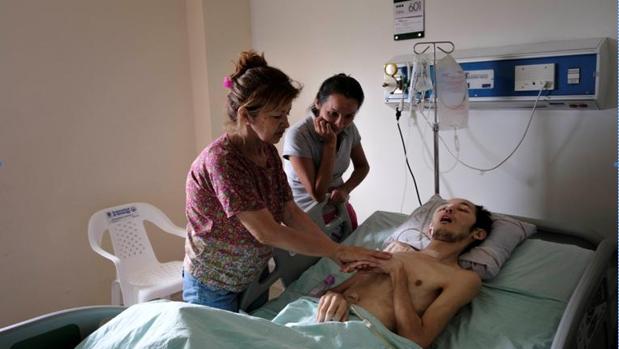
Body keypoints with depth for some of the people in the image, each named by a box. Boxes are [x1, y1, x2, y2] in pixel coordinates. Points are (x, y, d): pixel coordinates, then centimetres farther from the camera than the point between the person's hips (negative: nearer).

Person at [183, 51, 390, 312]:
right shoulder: (221, 160, -29)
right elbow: (266, 232, -31)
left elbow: (290, 213, -3)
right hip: (214, 288, -7)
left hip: (254, 277, 7)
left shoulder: (268, 152, -3)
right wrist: (338, 251, -27)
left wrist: (338, 251, -14)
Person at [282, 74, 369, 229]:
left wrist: (345, 189, -12)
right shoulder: (297, 135, -27)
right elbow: (318, 194, -26)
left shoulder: (349, 128, -9)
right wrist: (330, 143, -29)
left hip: (340, 208, 5)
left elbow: (362, 166, 8)